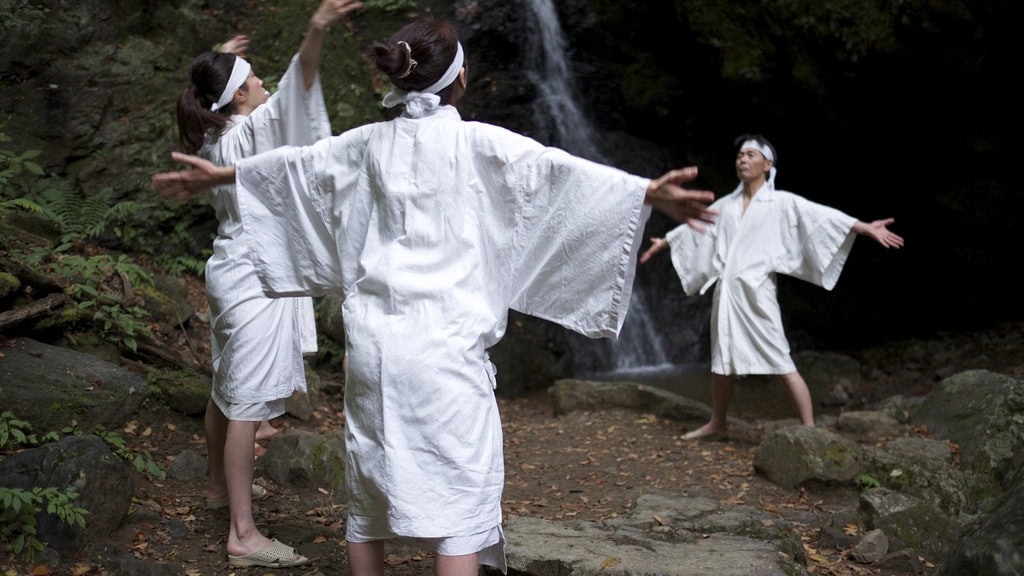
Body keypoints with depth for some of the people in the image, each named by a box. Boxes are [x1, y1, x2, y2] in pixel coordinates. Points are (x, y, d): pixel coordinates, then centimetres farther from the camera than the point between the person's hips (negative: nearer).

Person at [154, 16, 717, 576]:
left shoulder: (367, 142, 11)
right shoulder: (476, 142, -3)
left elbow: (294, 164, 25)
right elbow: (551, 168, -16)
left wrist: (221, 173, 42)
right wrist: (648, 193, -26)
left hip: (372, 337, 6)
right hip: (443, 342, -5)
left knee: (369, 492, 16)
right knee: (459, 497, -3)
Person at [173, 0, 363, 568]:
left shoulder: (214, 137, 8)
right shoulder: (250, 131, -18)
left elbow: (212, 98, 33)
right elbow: (291, 94, -38)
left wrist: (219, 64, 49)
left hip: (232, 271, 10)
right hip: (256, 280, -10)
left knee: (226, 388, 23)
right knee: (248, 403, -10)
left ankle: (221, 485, 41)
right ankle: (243, 534, -7)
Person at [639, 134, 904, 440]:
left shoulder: (782, 202, 0)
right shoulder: (726, 204, 14)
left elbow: (823, 216, -9)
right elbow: (694, 225, 27)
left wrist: (866, 228, -19)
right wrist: (664, 242, 38)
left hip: (755, 292, -5)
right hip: (725, 291, 5)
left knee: (782, 363, -9)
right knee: (721, 360, 15)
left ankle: (809, 429, -6)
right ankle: (717, 423, 29)